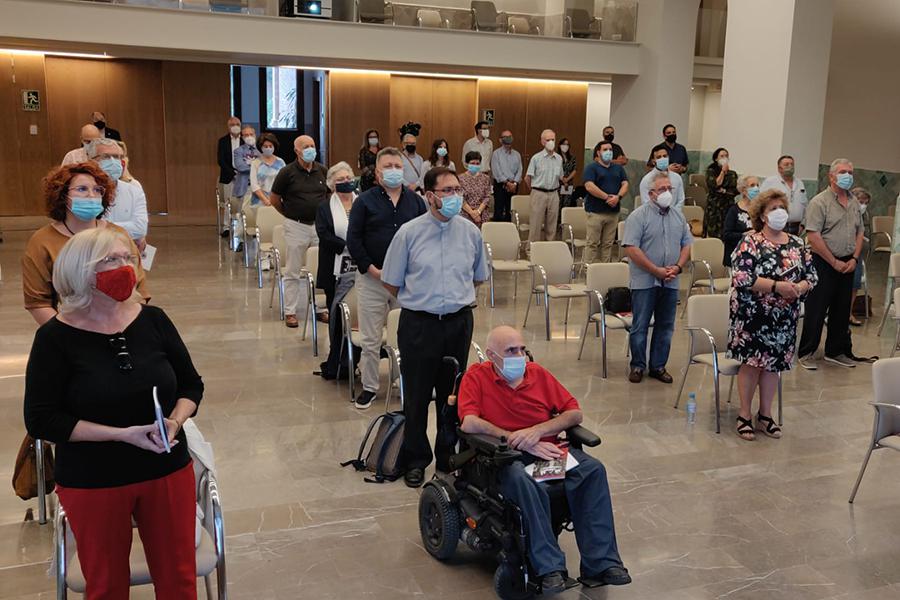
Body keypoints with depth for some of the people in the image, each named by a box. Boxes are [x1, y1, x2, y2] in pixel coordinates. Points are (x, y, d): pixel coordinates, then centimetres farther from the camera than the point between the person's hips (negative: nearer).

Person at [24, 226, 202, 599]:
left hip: (168, 471, 3)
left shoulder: (153, 320, -3)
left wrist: (175, 422, -15)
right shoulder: (56, 337, -11)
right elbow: (41, 421, -13)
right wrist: (123, 434, -21)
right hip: (91, 483, -2)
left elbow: (191, 385, 6)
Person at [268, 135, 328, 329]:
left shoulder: (323, 171, 4)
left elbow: (330, 194, 18)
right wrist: (291, 214, 10)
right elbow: (274, 199, 2)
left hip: (320, 224, 4)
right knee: (292, 272, 3)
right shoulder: (287, 173, -7)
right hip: (296, 226, -3)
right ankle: (290, 312, 10)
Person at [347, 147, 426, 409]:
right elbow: (353, 239, -3)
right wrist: (372, 269, -10)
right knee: (370, 340, 5)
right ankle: (369, 387, 19)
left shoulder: (416, 201, 8)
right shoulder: (365, 201, 0)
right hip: (371, 279, -1)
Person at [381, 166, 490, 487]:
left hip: (458, 322, 3)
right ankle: (415, 460, 23)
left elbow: (478, 277, 18)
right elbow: (391, 282, 2)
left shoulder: (471, 232, 2)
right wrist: (417, 301, 8)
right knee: (417, 395, 7)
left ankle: (448, 456, 30)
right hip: (418, 324, -2)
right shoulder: (409, 232, -7)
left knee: (453, 393, 14)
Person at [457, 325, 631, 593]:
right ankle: (549, 567, -30)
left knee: (593, 469, -21)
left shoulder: (537, 373, 12)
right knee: (520, 479, -38)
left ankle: (601, 562, -17)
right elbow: (469, 423, -15)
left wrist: (537, 431, -10)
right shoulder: (476, 377, 1)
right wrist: (519, 441, -17)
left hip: (547, 448, 4)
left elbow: (575, 413, 8)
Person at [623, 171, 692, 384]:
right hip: (645, 281, -5)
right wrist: (656, 270, -16)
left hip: (670, 282, 5)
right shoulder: (639, 216, -7)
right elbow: (631, 248, -15)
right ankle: (637, 366, 13)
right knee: (640, 326, 2)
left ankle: (658, 366, 21)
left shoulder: (678, 217, 12)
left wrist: (678, 267, -5)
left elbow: (687, 244, 14)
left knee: (665, 326, 10)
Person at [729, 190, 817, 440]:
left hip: (784, 317, 5)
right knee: (752, 363, -1)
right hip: (753, 315, -4)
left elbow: (811, 276, 10)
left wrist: (799, 287, -13)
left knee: (773, 363, 10)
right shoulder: (750, 242, -7)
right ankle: (744, 416, 13)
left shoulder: (797, 244, 8)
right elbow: (741, 277, -17)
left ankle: (765, 415, 23)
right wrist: (776, 286, -23)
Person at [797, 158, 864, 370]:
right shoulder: (819, 202, -10)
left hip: (847, 264, 7)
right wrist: (834, 262, -13)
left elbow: (859, 232, 17)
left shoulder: (854, 202, 12)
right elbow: (813, 236, -16)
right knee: (816, 311, -3)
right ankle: (806, 353, 6)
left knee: (842, 311, 12)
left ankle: (836, 351, 24)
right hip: (824, 263, -7)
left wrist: (854, 259, 2)